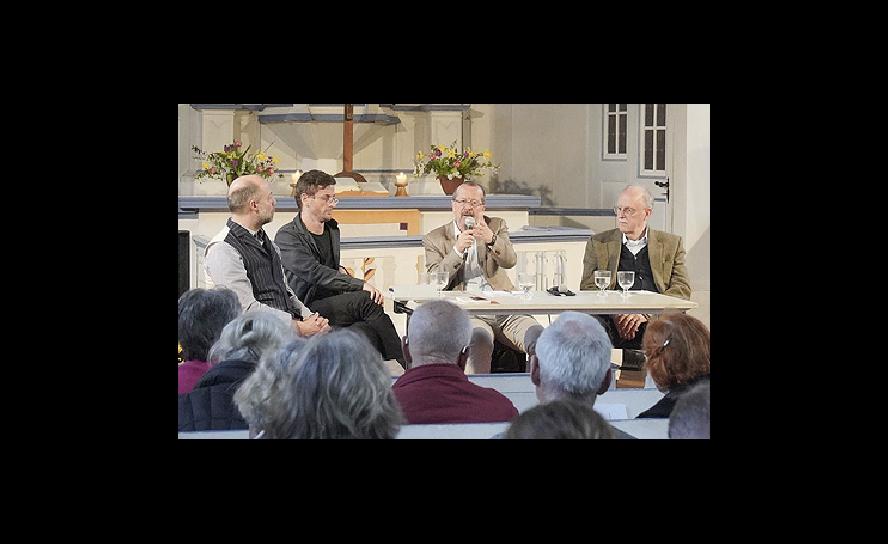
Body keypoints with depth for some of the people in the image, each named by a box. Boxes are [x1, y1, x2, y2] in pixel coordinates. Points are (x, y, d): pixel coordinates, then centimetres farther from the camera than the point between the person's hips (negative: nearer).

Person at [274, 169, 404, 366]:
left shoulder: (332, 229, 19)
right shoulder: (287, 236, -7)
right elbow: (315, 273, -20)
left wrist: (341, 272, 9)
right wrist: (360, 285, -27)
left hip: (333, 305, 7)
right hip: (306, 310, -7)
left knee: (368, 333, -26)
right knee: (366, 299, -28)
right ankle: (407, 368, -26)